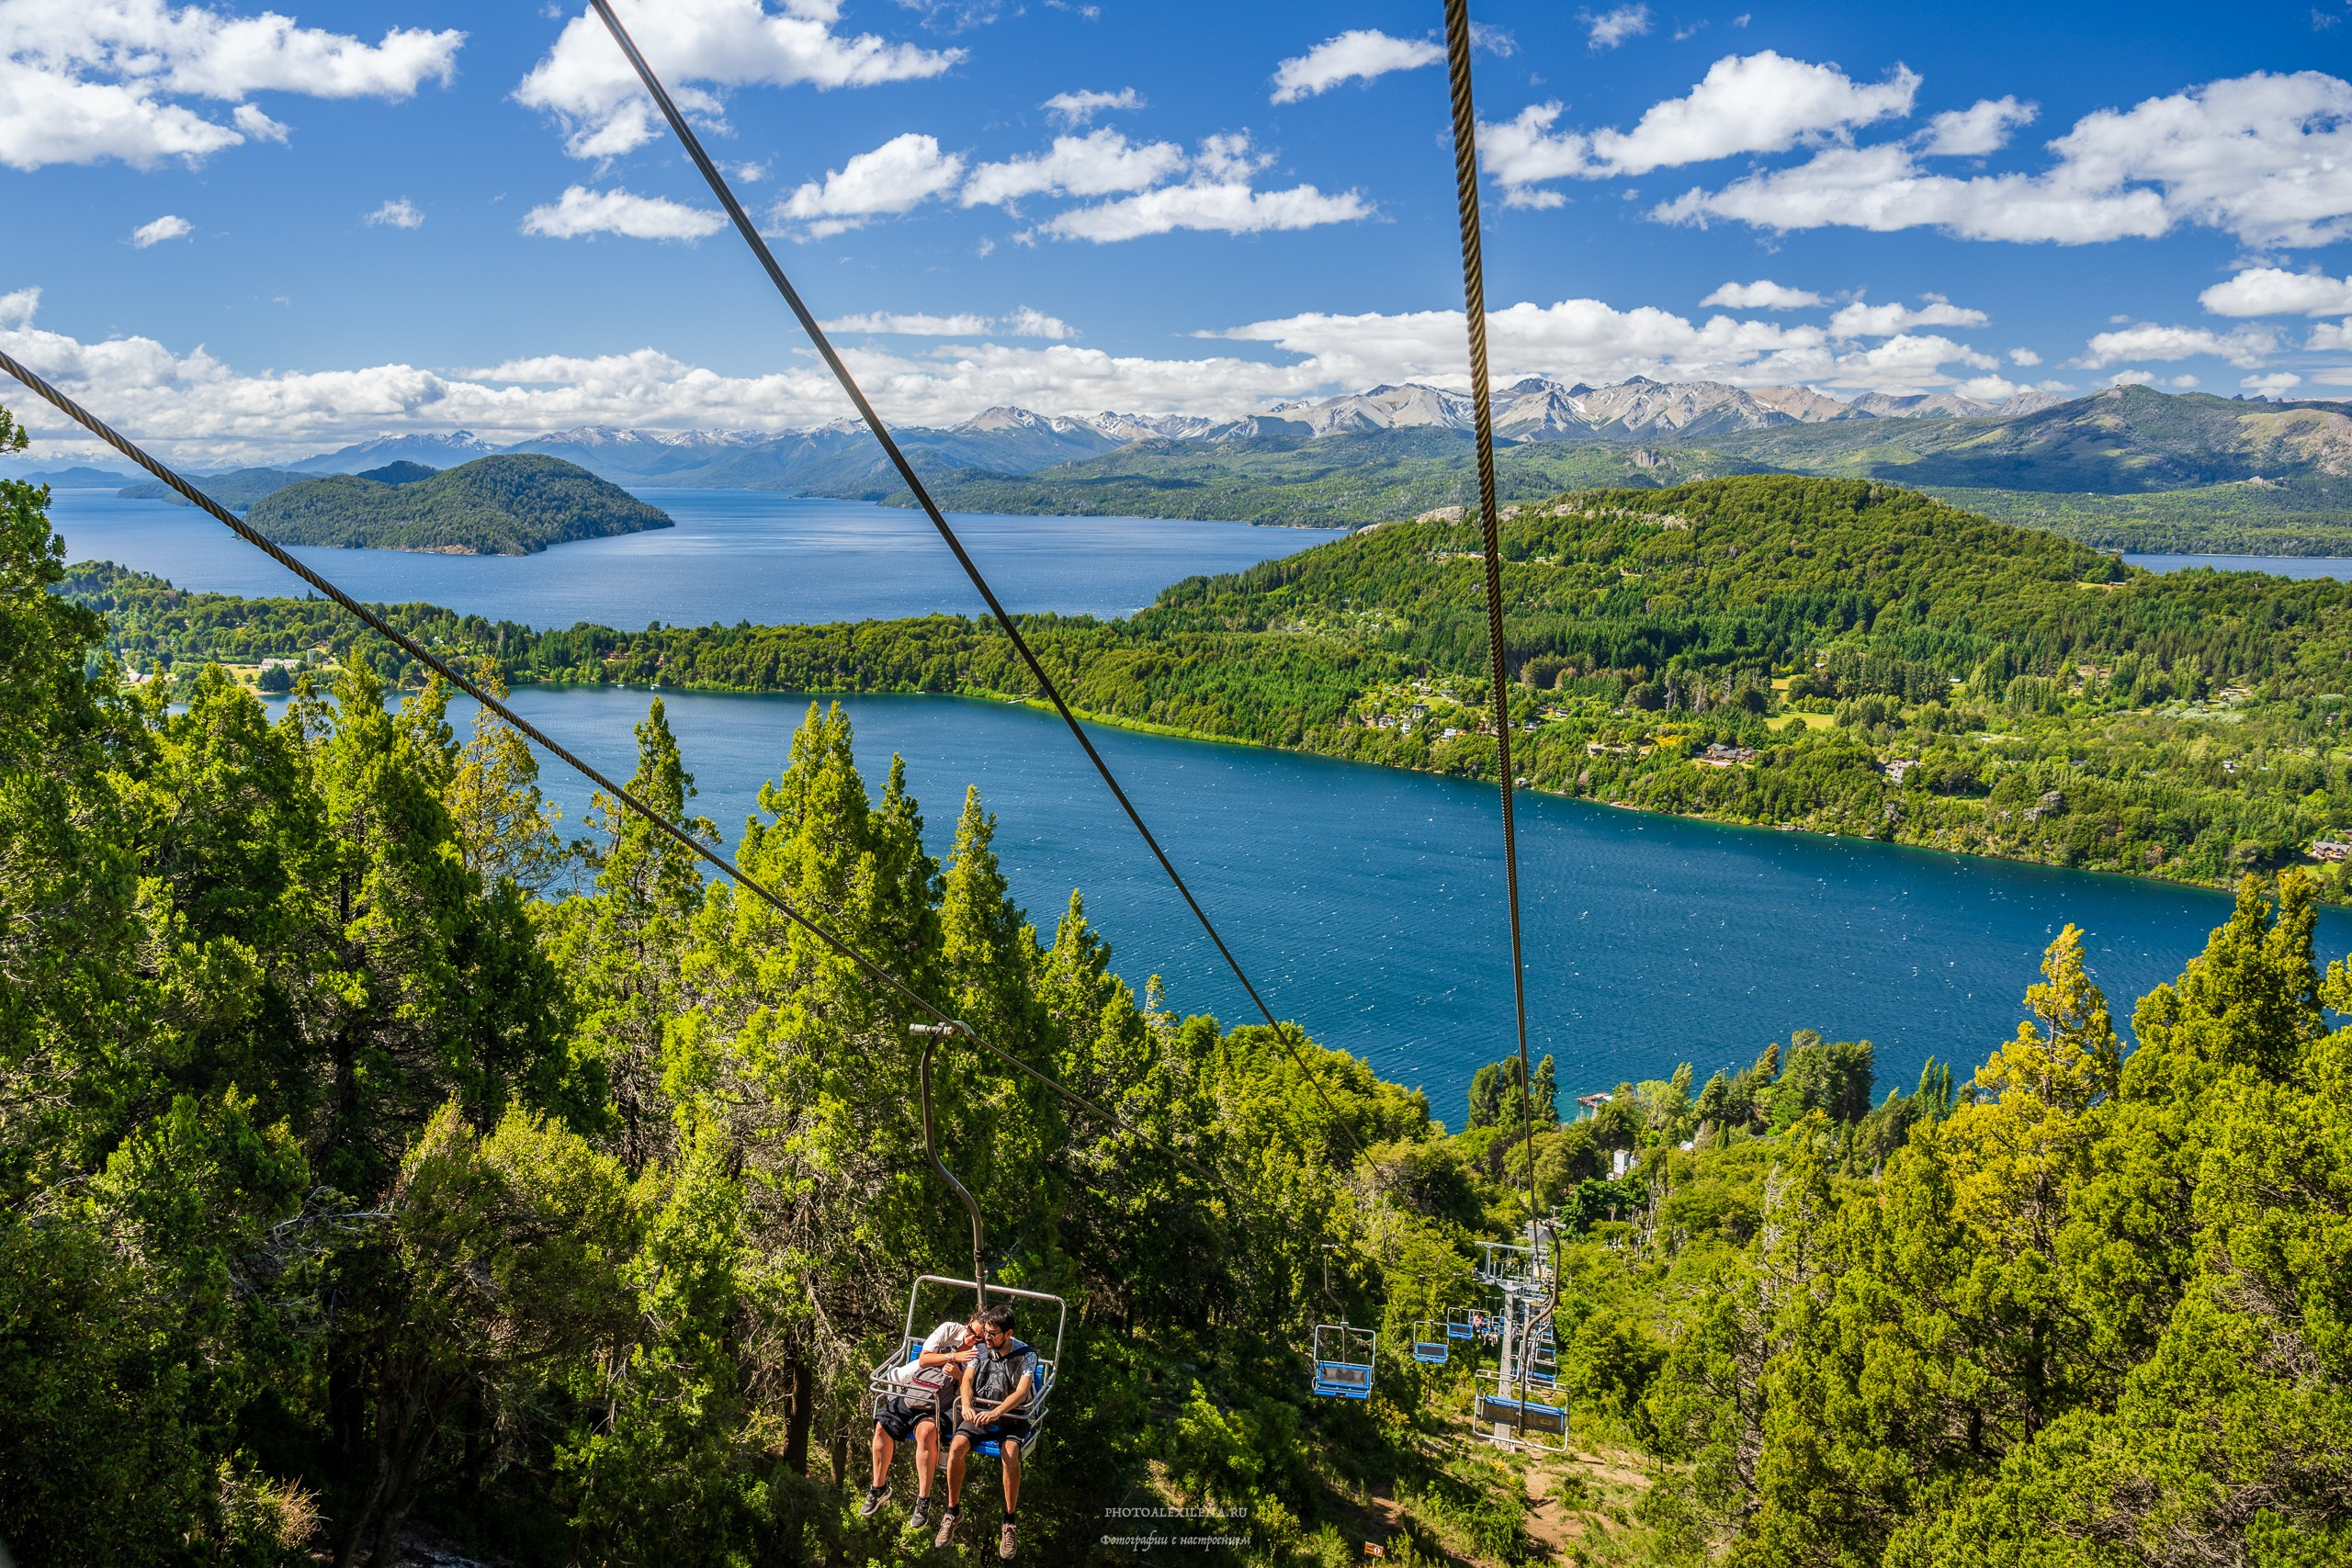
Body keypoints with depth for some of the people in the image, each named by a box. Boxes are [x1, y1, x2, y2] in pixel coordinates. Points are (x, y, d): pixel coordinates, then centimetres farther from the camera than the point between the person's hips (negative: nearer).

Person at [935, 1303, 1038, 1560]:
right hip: (978, 1413, 3)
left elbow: (1021, 1392, -19)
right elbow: (967, 1380, -4)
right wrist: (966, 1406, -26)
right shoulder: (980, 1348, 6)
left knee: (1010, 1455, -34)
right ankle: (953, 1512, -7)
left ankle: (1009, 1523, -18)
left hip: (1012, 1416, -3)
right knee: (956, 1447, -26)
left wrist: (996, 1412, -35)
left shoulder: (1026, 1355, -6)